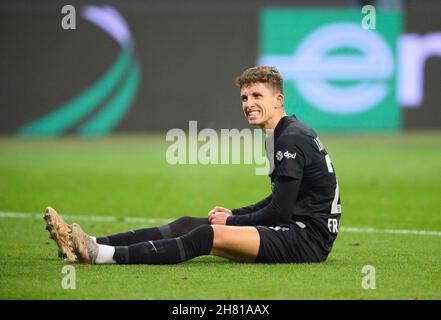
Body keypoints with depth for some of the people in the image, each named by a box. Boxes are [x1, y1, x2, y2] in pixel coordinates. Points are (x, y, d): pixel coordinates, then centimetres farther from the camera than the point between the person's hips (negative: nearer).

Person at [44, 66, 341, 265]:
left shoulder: (292, 139, -14)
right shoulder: (285, 135, 18)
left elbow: (279, 212, -17)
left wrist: (231, 221, -5)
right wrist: (234, 214, 15)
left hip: (309, 238, -10)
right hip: (293, 228, 10)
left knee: (208, 235, -24)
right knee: (187, 224, 1)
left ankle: (102, 255, -34)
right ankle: (89, 245, -7)